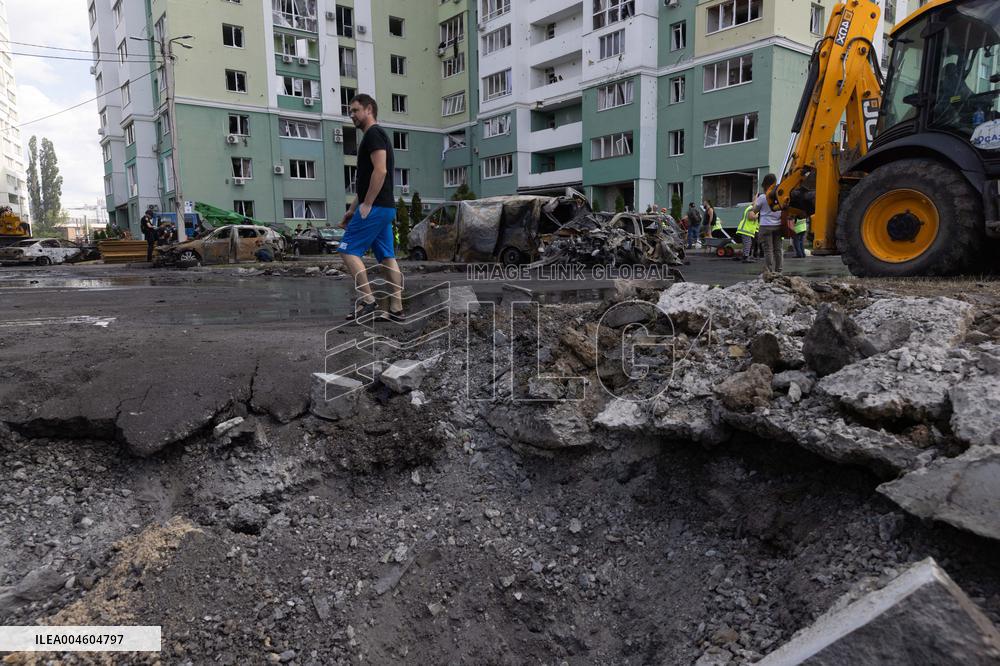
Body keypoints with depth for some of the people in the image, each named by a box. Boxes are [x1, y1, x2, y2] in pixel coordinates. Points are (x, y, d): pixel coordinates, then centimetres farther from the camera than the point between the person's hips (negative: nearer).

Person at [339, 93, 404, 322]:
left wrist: (366, 205, -20)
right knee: (387, 257, 6)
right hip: (385, 208, 10)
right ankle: (396, 308, 6)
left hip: (375, 207, -10)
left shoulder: (374, 134, -8)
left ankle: (368, 301, -9)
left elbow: (380, 171, -22)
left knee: (348, 251, -8)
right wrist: (352, 209, 24)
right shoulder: (375, 136, 25)